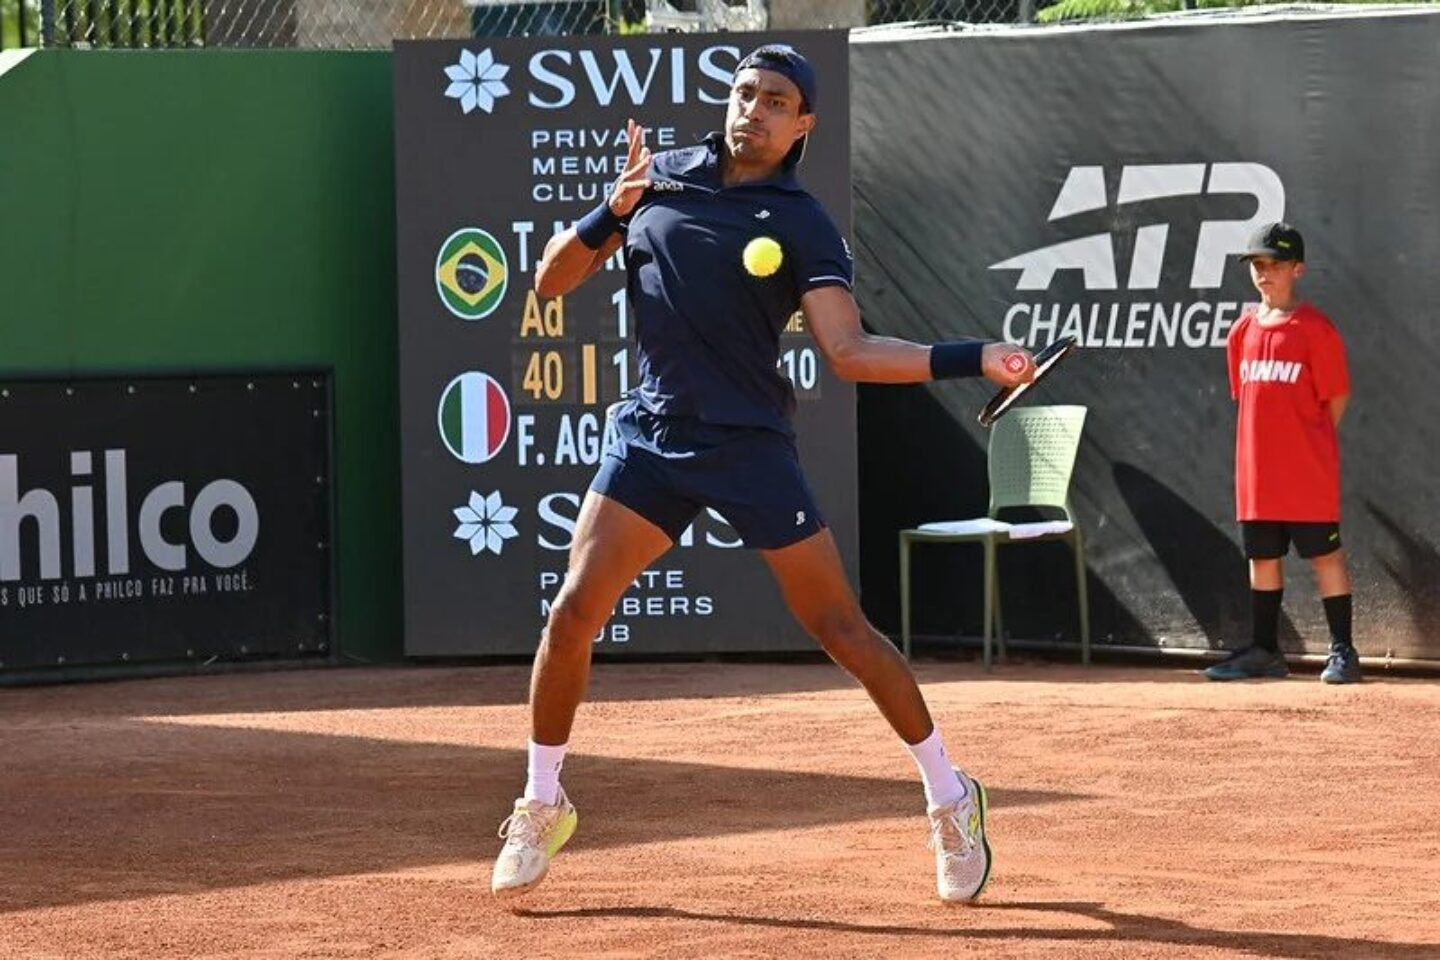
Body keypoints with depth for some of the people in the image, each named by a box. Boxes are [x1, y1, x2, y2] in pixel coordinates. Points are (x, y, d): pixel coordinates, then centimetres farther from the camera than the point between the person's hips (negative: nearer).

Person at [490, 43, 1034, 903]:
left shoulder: (803, 226, -3)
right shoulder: (663, 177, 7)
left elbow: (850, 352, -13)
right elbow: (551, 282, 8)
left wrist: (970, 360, -24)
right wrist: (611, 213, -10)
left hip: (750, 446, -3)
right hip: (650, 438, 3)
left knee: (841, 628, -1)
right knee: (574, 613, -8)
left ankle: (951, 801, 13)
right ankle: (542, 808, 11)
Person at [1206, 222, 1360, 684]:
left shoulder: (1315, 329, -8)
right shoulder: (1244, 330, 9)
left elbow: (1337, 397, -5)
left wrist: (1308, 443, 0)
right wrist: (1272, 442, 11)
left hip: (1308, 473, -6)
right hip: (1257, 472, 6)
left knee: (1325, 555, -2)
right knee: (1262, 558, 11)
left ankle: (1342, 652, 3)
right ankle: (1265, 651, 20)